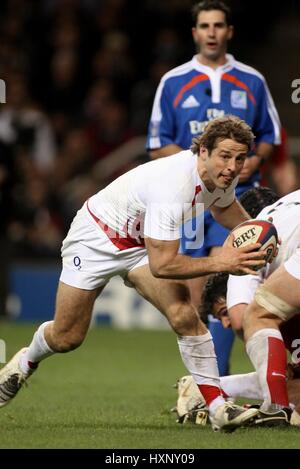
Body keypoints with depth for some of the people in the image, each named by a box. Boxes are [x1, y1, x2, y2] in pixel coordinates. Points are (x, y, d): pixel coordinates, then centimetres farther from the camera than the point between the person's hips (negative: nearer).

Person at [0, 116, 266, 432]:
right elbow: (161, 265, -37)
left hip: (144, 244, 6)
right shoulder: (173, 184, -40)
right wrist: (219, 263, -37)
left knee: (185, 316, -20)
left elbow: (224, 208, 14)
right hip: (97, 236, -6)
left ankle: (218, 409, -17)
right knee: (66, 338, 7)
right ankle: (26, 362, 42)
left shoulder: (222, 175, -14)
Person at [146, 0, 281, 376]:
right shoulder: (173, 83, 6)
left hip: (237, 195, -1)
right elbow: (157, 146, 5)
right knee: (197, 294, 1)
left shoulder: (252, 82, 8)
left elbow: (270, 135, 16)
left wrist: (254, 160, -6)